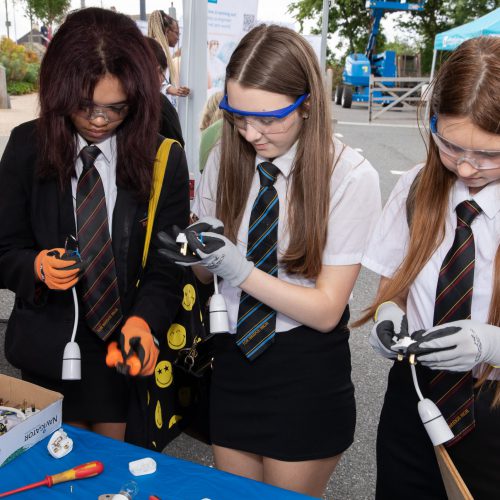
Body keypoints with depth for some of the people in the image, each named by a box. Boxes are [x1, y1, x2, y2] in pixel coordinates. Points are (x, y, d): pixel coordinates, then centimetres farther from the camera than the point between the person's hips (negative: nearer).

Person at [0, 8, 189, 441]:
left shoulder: (164, 159, -8)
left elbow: (168, 264, -8)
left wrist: (143, 320, -26)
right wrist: (36, 266, -23)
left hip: (128, 350, 0)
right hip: (48, 350, 1)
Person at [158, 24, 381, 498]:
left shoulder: (351, 176, -17)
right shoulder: (224, 159, -5)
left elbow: (326, 310, -16)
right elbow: (207, 271, 4)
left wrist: (239, 268, -27)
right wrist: (198, 250, -19)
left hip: (307, 376, -4)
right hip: (233, 360, 4)